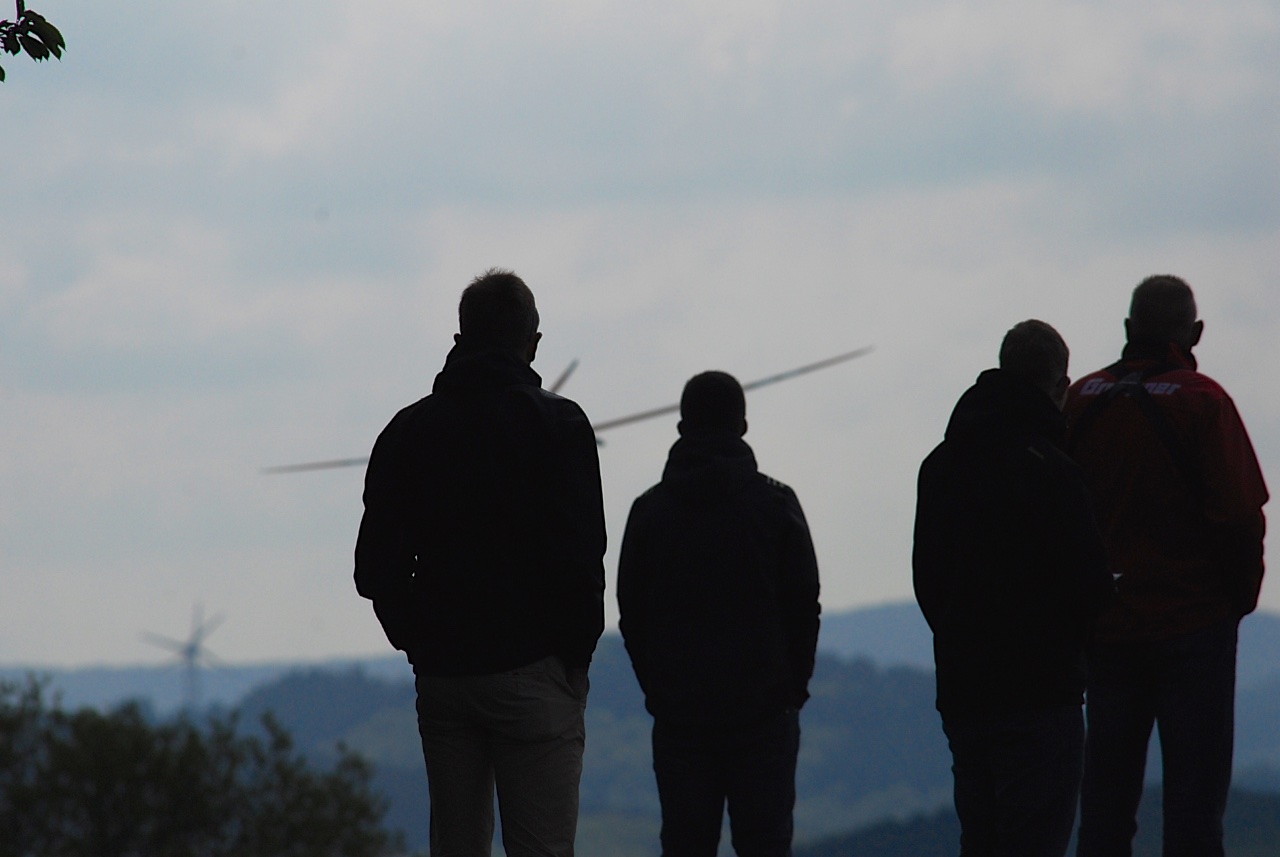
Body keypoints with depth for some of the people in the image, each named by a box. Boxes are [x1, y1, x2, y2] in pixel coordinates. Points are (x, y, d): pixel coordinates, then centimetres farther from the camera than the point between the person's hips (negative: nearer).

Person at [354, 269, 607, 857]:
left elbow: (375, 567, 7)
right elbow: (581, 559, -12)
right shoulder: (559, 425, -3)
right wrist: (576, 654, 0)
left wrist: (421, 644, 15)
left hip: (441, 676, 4)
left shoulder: (408, 431, 9)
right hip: (532, 674, -4)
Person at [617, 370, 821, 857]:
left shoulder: (650, 510, 2)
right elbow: (804, 608, 0)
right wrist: (792, 686, 11)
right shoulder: (775, 504, -2)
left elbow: (632, 616, 5)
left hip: (678, 712, 1)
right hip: (763, 711, -1)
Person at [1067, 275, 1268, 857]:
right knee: (1194, 793, -1)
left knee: (1105, 794, 11)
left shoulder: (1081, 401, 2)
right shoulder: (1203, 401, -10)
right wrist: (1240, 597, -1)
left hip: (1106, 628, 4)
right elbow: (1239, 516, -15)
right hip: (1194, 623, -4)